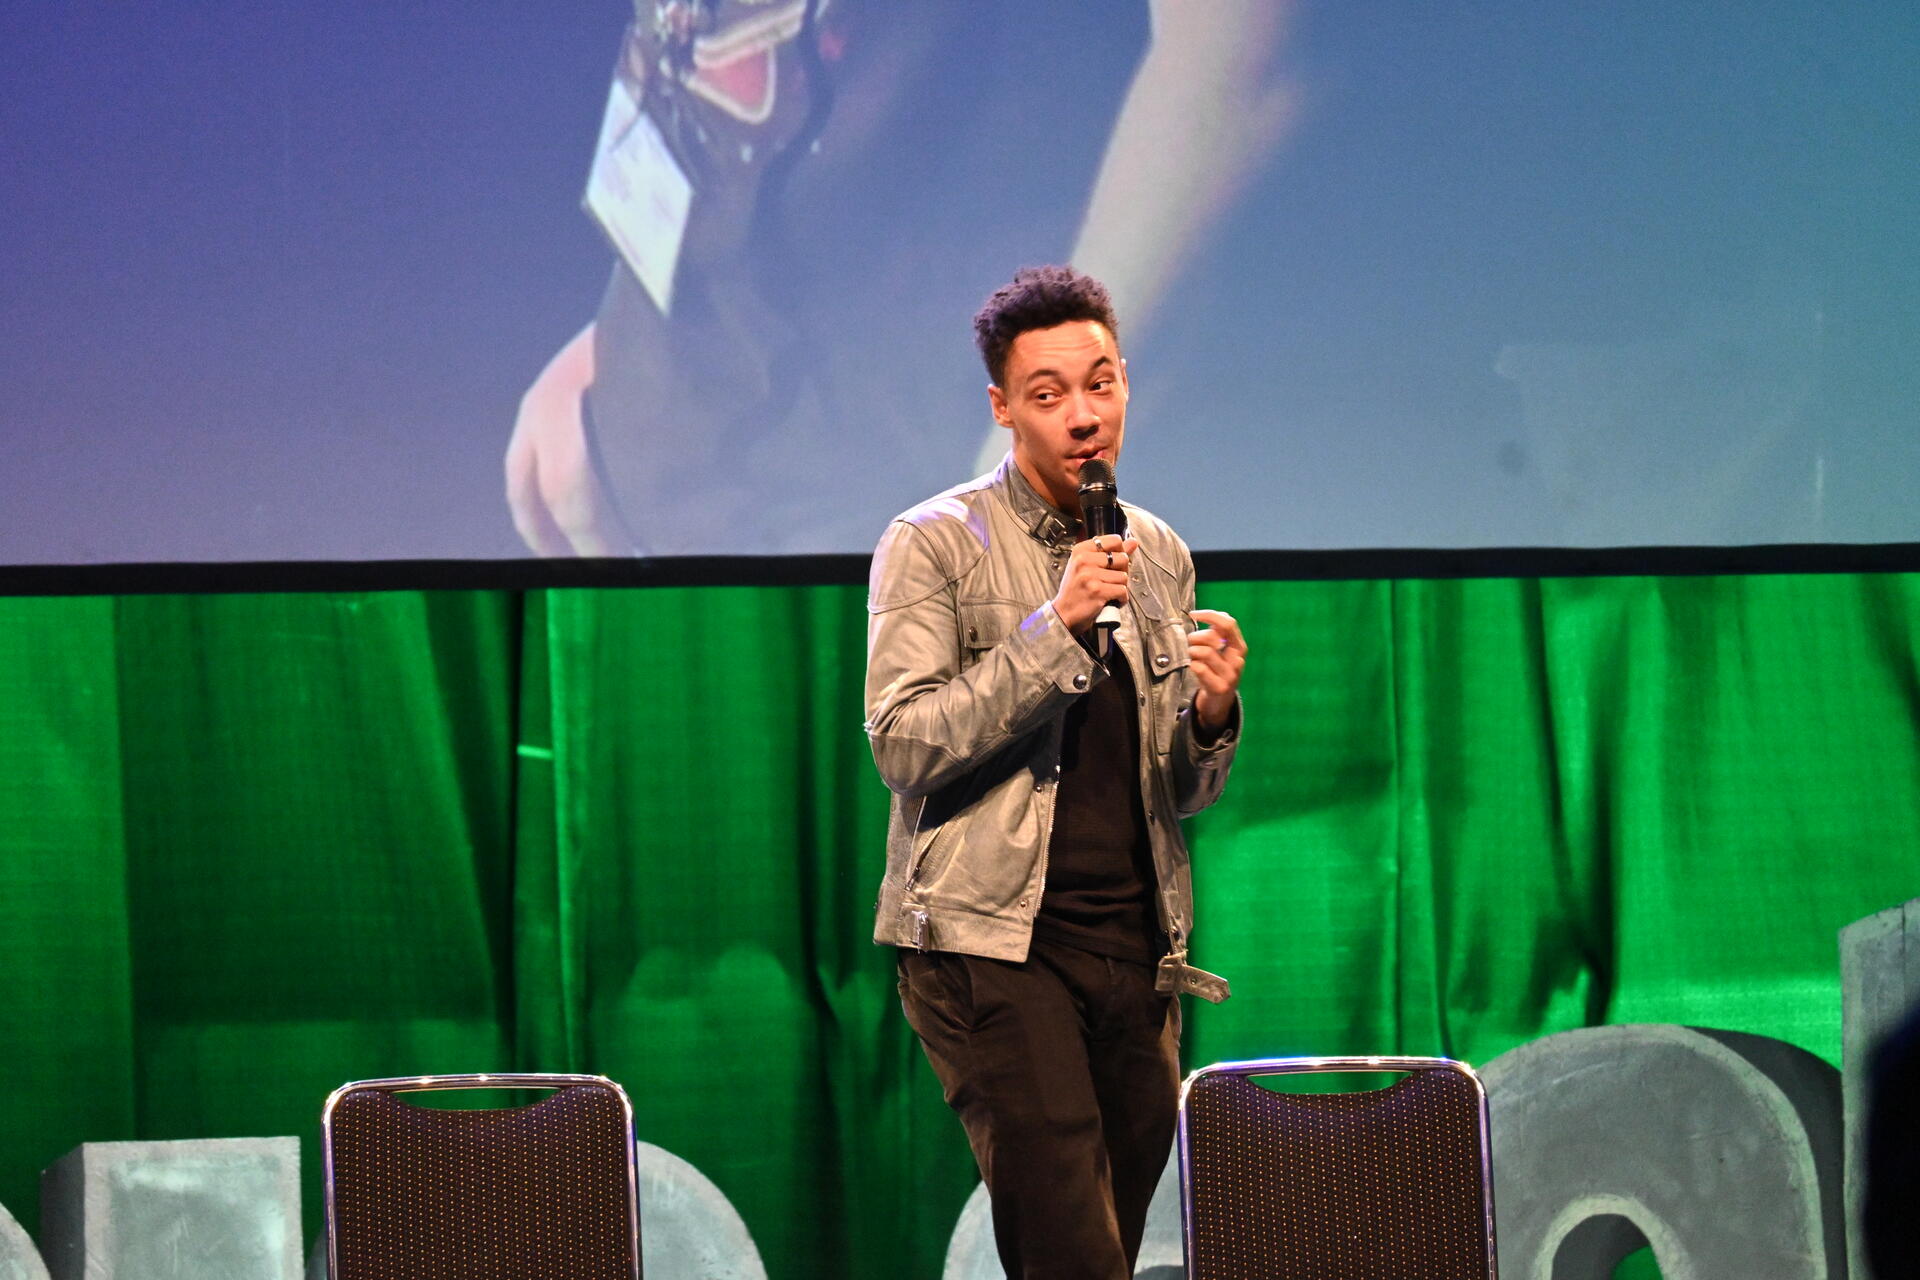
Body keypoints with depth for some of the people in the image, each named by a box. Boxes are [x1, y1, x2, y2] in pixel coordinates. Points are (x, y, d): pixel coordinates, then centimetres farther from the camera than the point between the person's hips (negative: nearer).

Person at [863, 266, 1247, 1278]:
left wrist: (1211, 716, -3)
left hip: (1133, 949, 6)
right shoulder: (935, 544, -1)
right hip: (992, 946, -6)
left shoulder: (1161, 557, 15)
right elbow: (903, 744, -12)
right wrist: (1052, 629, -18)